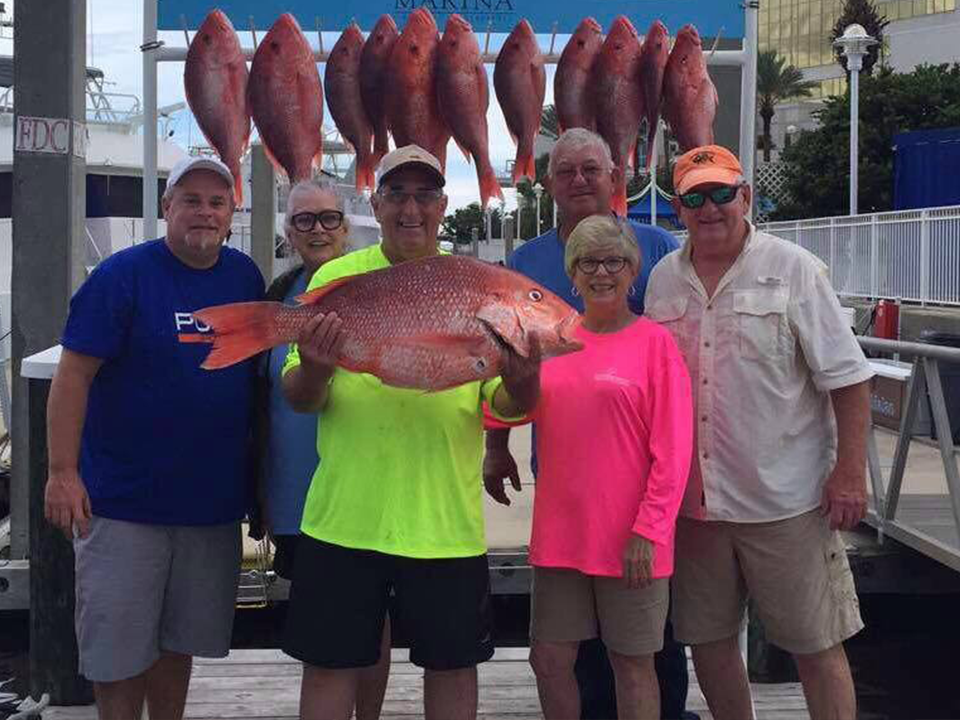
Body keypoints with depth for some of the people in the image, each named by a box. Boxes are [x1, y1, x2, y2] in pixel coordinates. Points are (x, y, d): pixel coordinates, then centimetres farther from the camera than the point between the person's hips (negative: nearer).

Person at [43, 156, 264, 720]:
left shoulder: (245, 277, 6)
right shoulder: (123, 275, -10)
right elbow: (73, 374, -12)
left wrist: (257, 476, 16)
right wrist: (63, 471, -19)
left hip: (214, 501, 5)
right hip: (123, 501, -4)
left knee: (180, 639, 16)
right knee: (119, 647, 3)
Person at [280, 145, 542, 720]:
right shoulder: (336, 279, 2)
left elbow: (507, 406, 1)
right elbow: (299, 398, 0)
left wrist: (519, 383, -22)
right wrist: (314, 371, -22)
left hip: (449, 519, 1)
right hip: (345, 515, 0)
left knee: (453, 664, 12)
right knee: (330, 664, 8)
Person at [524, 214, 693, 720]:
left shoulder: (654, 341, -5)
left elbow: (672, 450, -8)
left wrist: (648, 530, -13)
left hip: (628, 540, -4)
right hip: (559, 533, 4)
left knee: (632, 663, 9)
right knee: (549, 660, 10)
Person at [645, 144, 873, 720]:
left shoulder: (793, 269, -4)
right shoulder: (663, 280, 8)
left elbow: (847, 378, -6)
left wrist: (850, 473, -11)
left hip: (786, 499, -4)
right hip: (694, 500, 4)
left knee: (817, 646, 3)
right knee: (708, 640, 14)